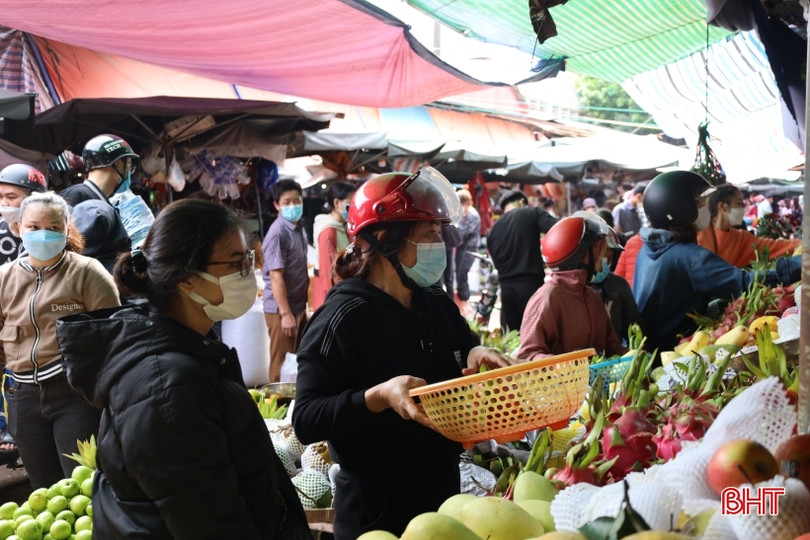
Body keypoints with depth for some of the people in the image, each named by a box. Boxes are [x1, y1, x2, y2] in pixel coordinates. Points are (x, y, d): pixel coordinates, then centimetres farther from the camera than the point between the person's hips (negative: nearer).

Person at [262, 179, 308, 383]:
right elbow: (276, 276, -21)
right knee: (282, 365, 1)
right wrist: (285, 314, -23)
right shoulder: (278, 233, -17)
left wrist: (301, 308, 15)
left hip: (299, 305, 8)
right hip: (281, 308, -8)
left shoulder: (300, 228, 9)